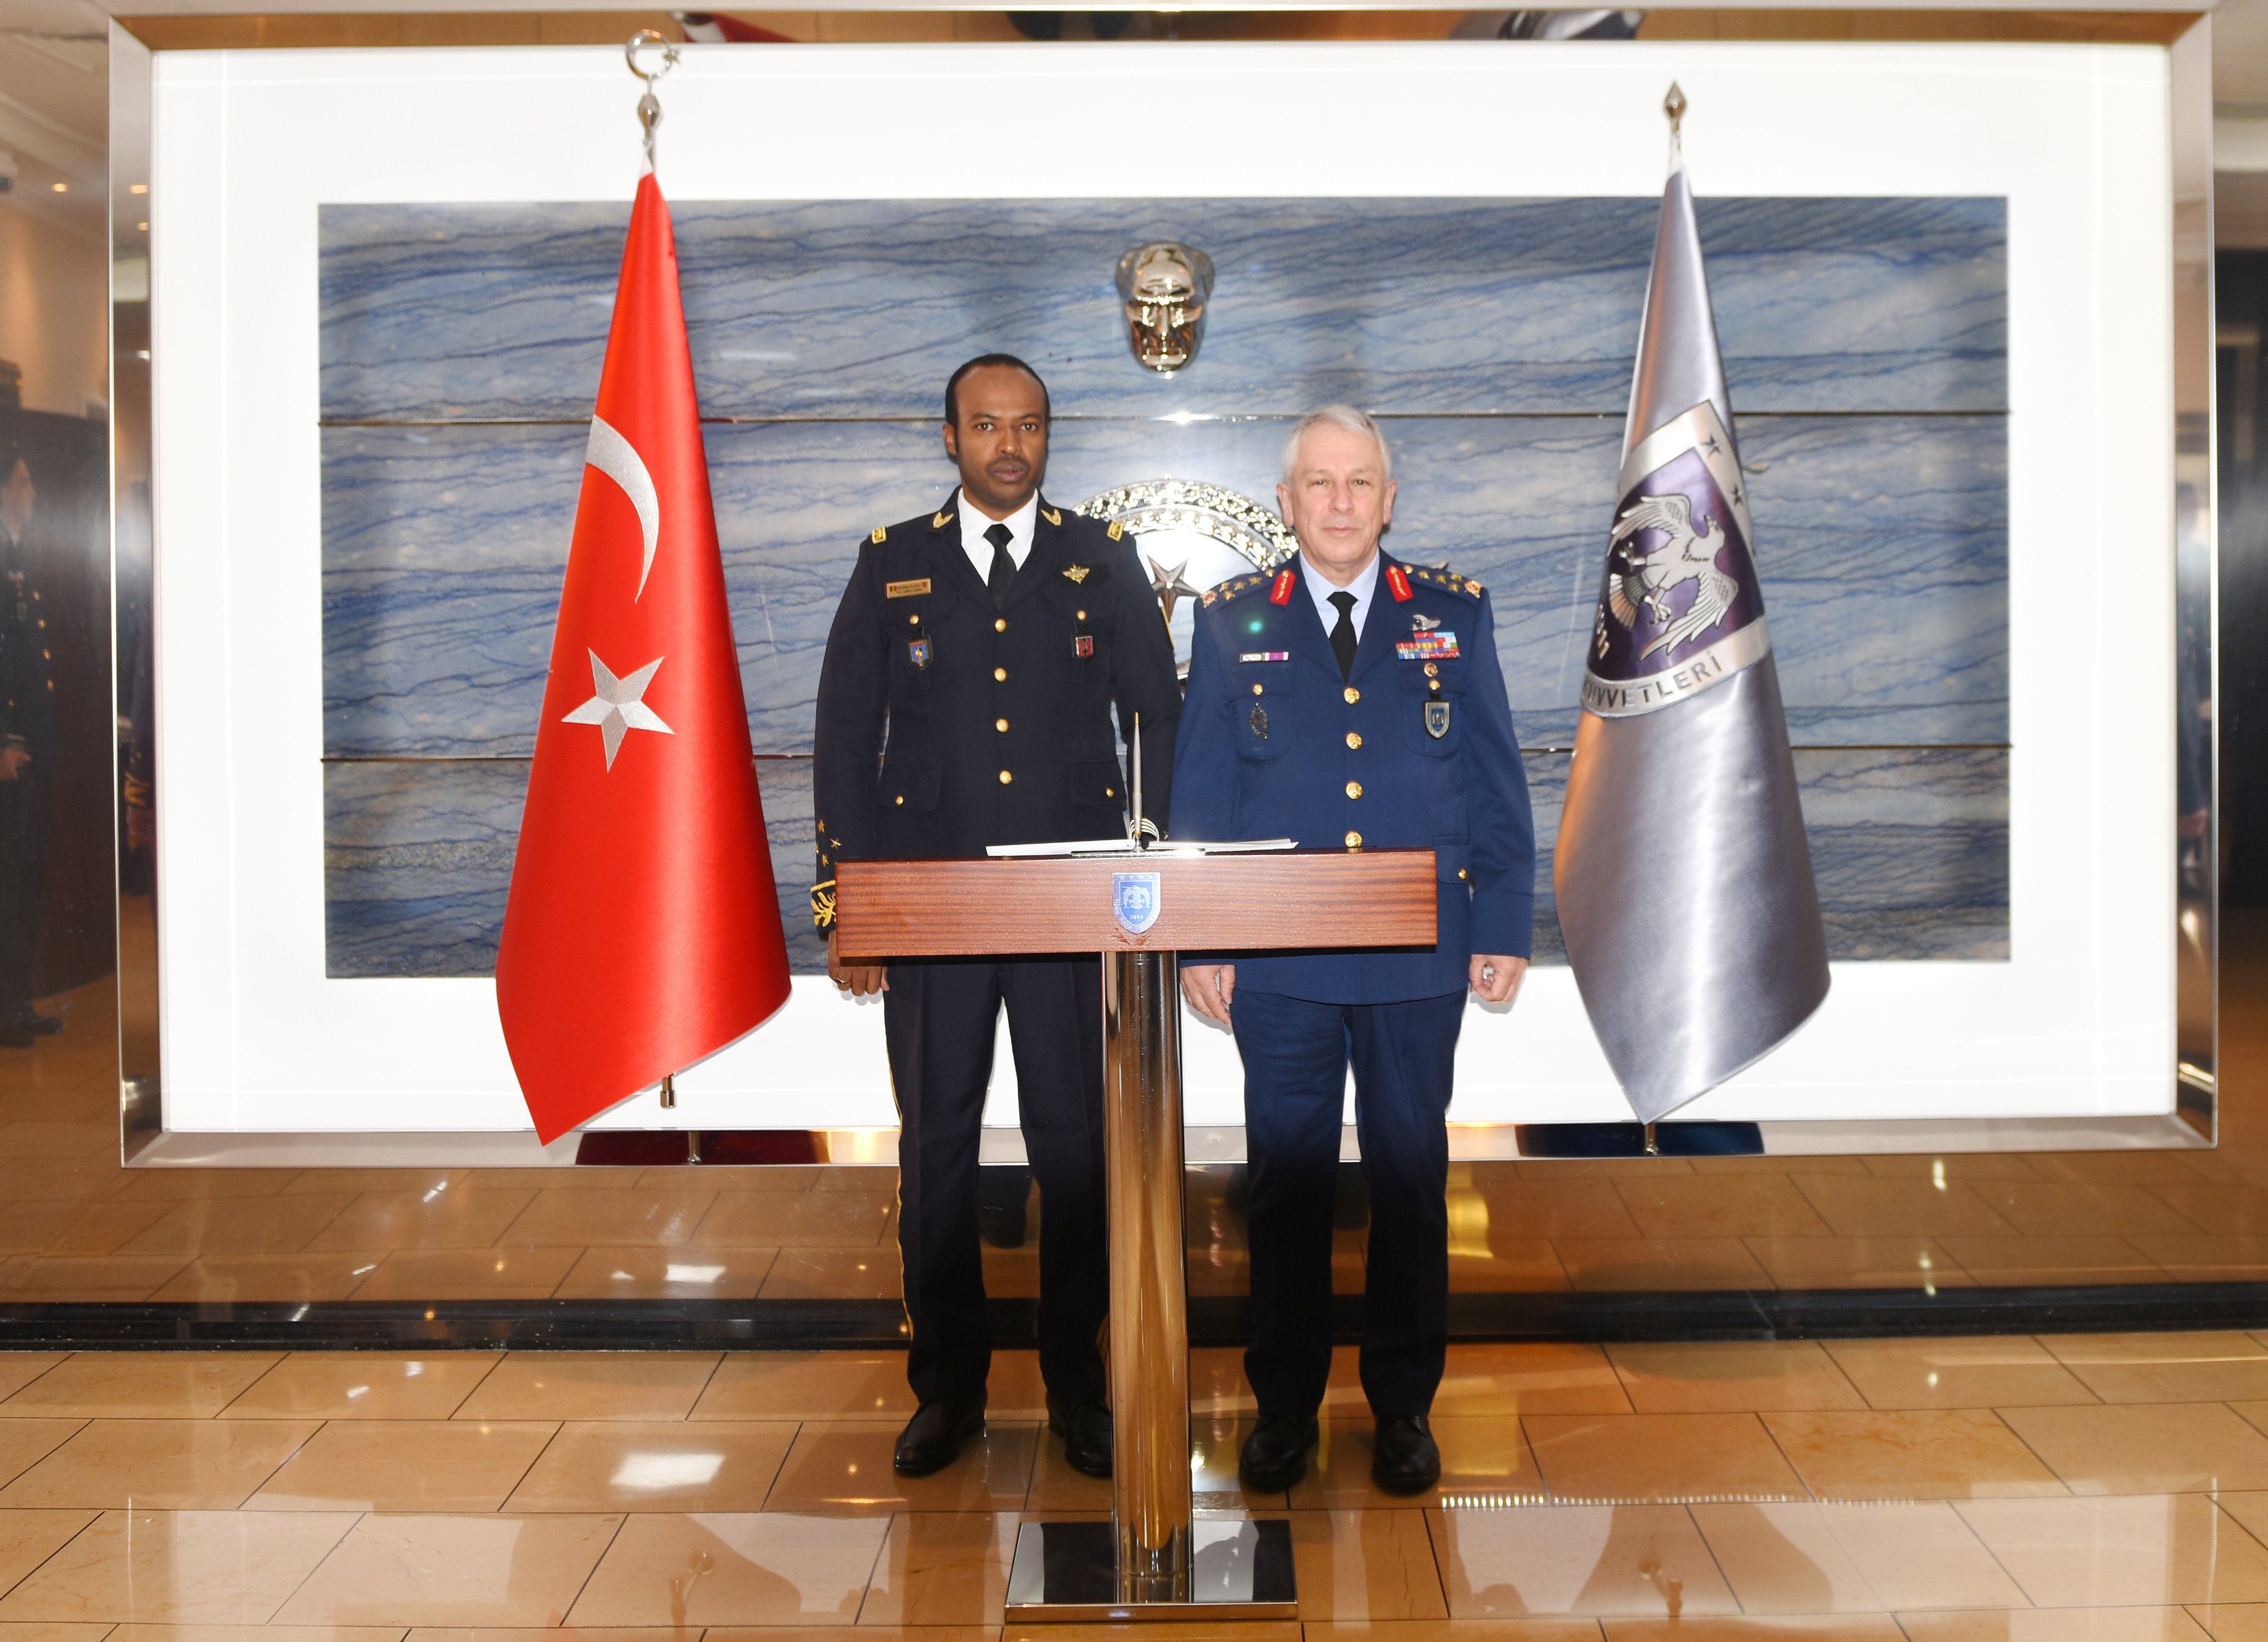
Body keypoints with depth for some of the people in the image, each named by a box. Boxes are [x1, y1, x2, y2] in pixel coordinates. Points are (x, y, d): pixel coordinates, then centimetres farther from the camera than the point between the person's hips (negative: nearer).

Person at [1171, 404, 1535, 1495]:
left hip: (1420, 959, 1)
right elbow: (1198, 796, 5)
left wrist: (1505, 931, 0)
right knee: (1287, 1176, 6)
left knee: (1411, 1173, 9)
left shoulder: (1453, 616, 6)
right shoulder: (1231, 624, 5)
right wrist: (1197, 943, -1)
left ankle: (1404, 1405, 23)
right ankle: (1284, 1405, 21)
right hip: (1279, 963, 0)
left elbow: (1497, 786, 6)